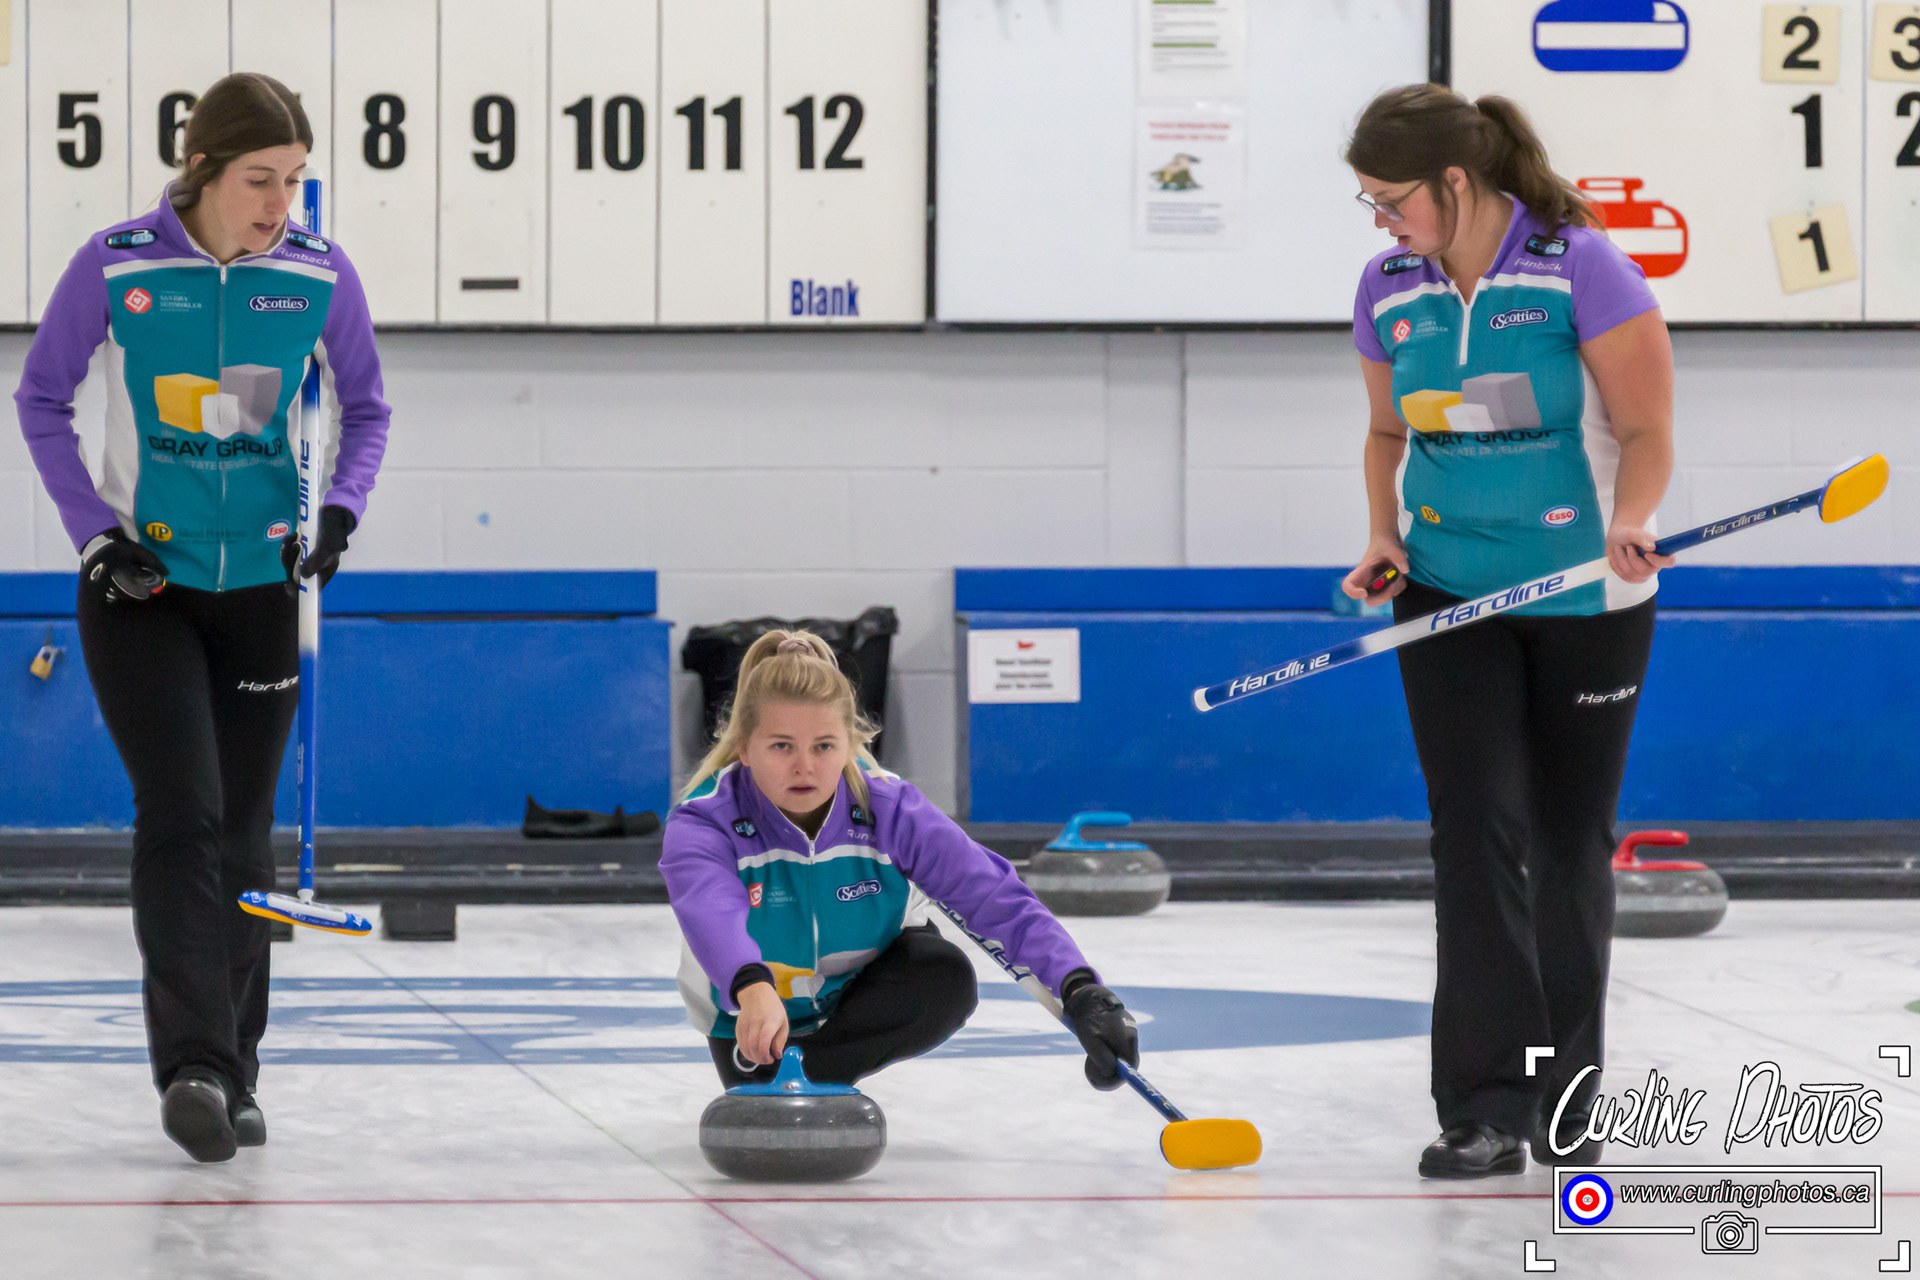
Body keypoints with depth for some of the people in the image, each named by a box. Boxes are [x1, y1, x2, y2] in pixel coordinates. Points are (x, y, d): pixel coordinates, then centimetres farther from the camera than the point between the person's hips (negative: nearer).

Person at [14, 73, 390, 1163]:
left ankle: (234, 1076, 19)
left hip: (260, 584, 3)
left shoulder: (320, 276, -5)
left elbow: (366, 407, 9)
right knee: (182, 813, -16)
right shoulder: (115, 267, -12)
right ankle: (193, 1066, -20)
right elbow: (42, 399, -1)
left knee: (245, 830, 7)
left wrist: (342, 510, -8)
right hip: (139, 583, -3)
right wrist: (95, 530, -9)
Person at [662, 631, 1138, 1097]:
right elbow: (711, 911, -55)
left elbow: (995, 897, -33)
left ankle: (818, 1073, -11)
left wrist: (1080, 988, -50)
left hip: (862, 984, 0)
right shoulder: (702, 825, -32)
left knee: (945, 980, -29)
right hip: (751, 1005, 0)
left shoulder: (890, 810, -26)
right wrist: (753, 989, -79)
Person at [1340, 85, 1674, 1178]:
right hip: (1450, 593, 3)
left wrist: (1629, 523, -30)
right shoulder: (1389, 289, 1)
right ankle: (1486, 1109, -11)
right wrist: (1385, 539, -1)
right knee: (1478, 832, -9)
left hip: (1585, 597, -3)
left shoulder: (1581, 268, -14)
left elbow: (1648, 433, -12)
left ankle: (1566, 1105, 21)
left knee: (1572, 843, 7)